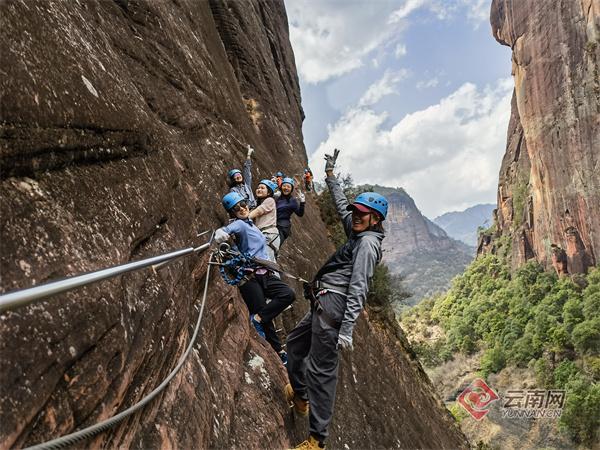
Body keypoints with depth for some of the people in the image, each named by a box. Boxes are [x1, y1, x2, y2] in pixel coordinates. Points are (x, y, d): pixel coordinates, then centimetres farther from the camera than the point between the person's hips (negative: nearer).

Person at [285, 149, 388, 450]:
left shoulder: (367, 242, -13)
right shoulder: (358, 233, 15)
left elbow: (358, 288, -21)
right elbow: (341, 204, 30)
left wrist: (347, 328, -26)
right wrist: (330, 174, 37)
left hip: (332, 303, -10)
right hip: (325, 304, 10)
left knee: (321, 370, -6)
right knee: (295, 342, 26)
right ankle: (300, 396, 45)